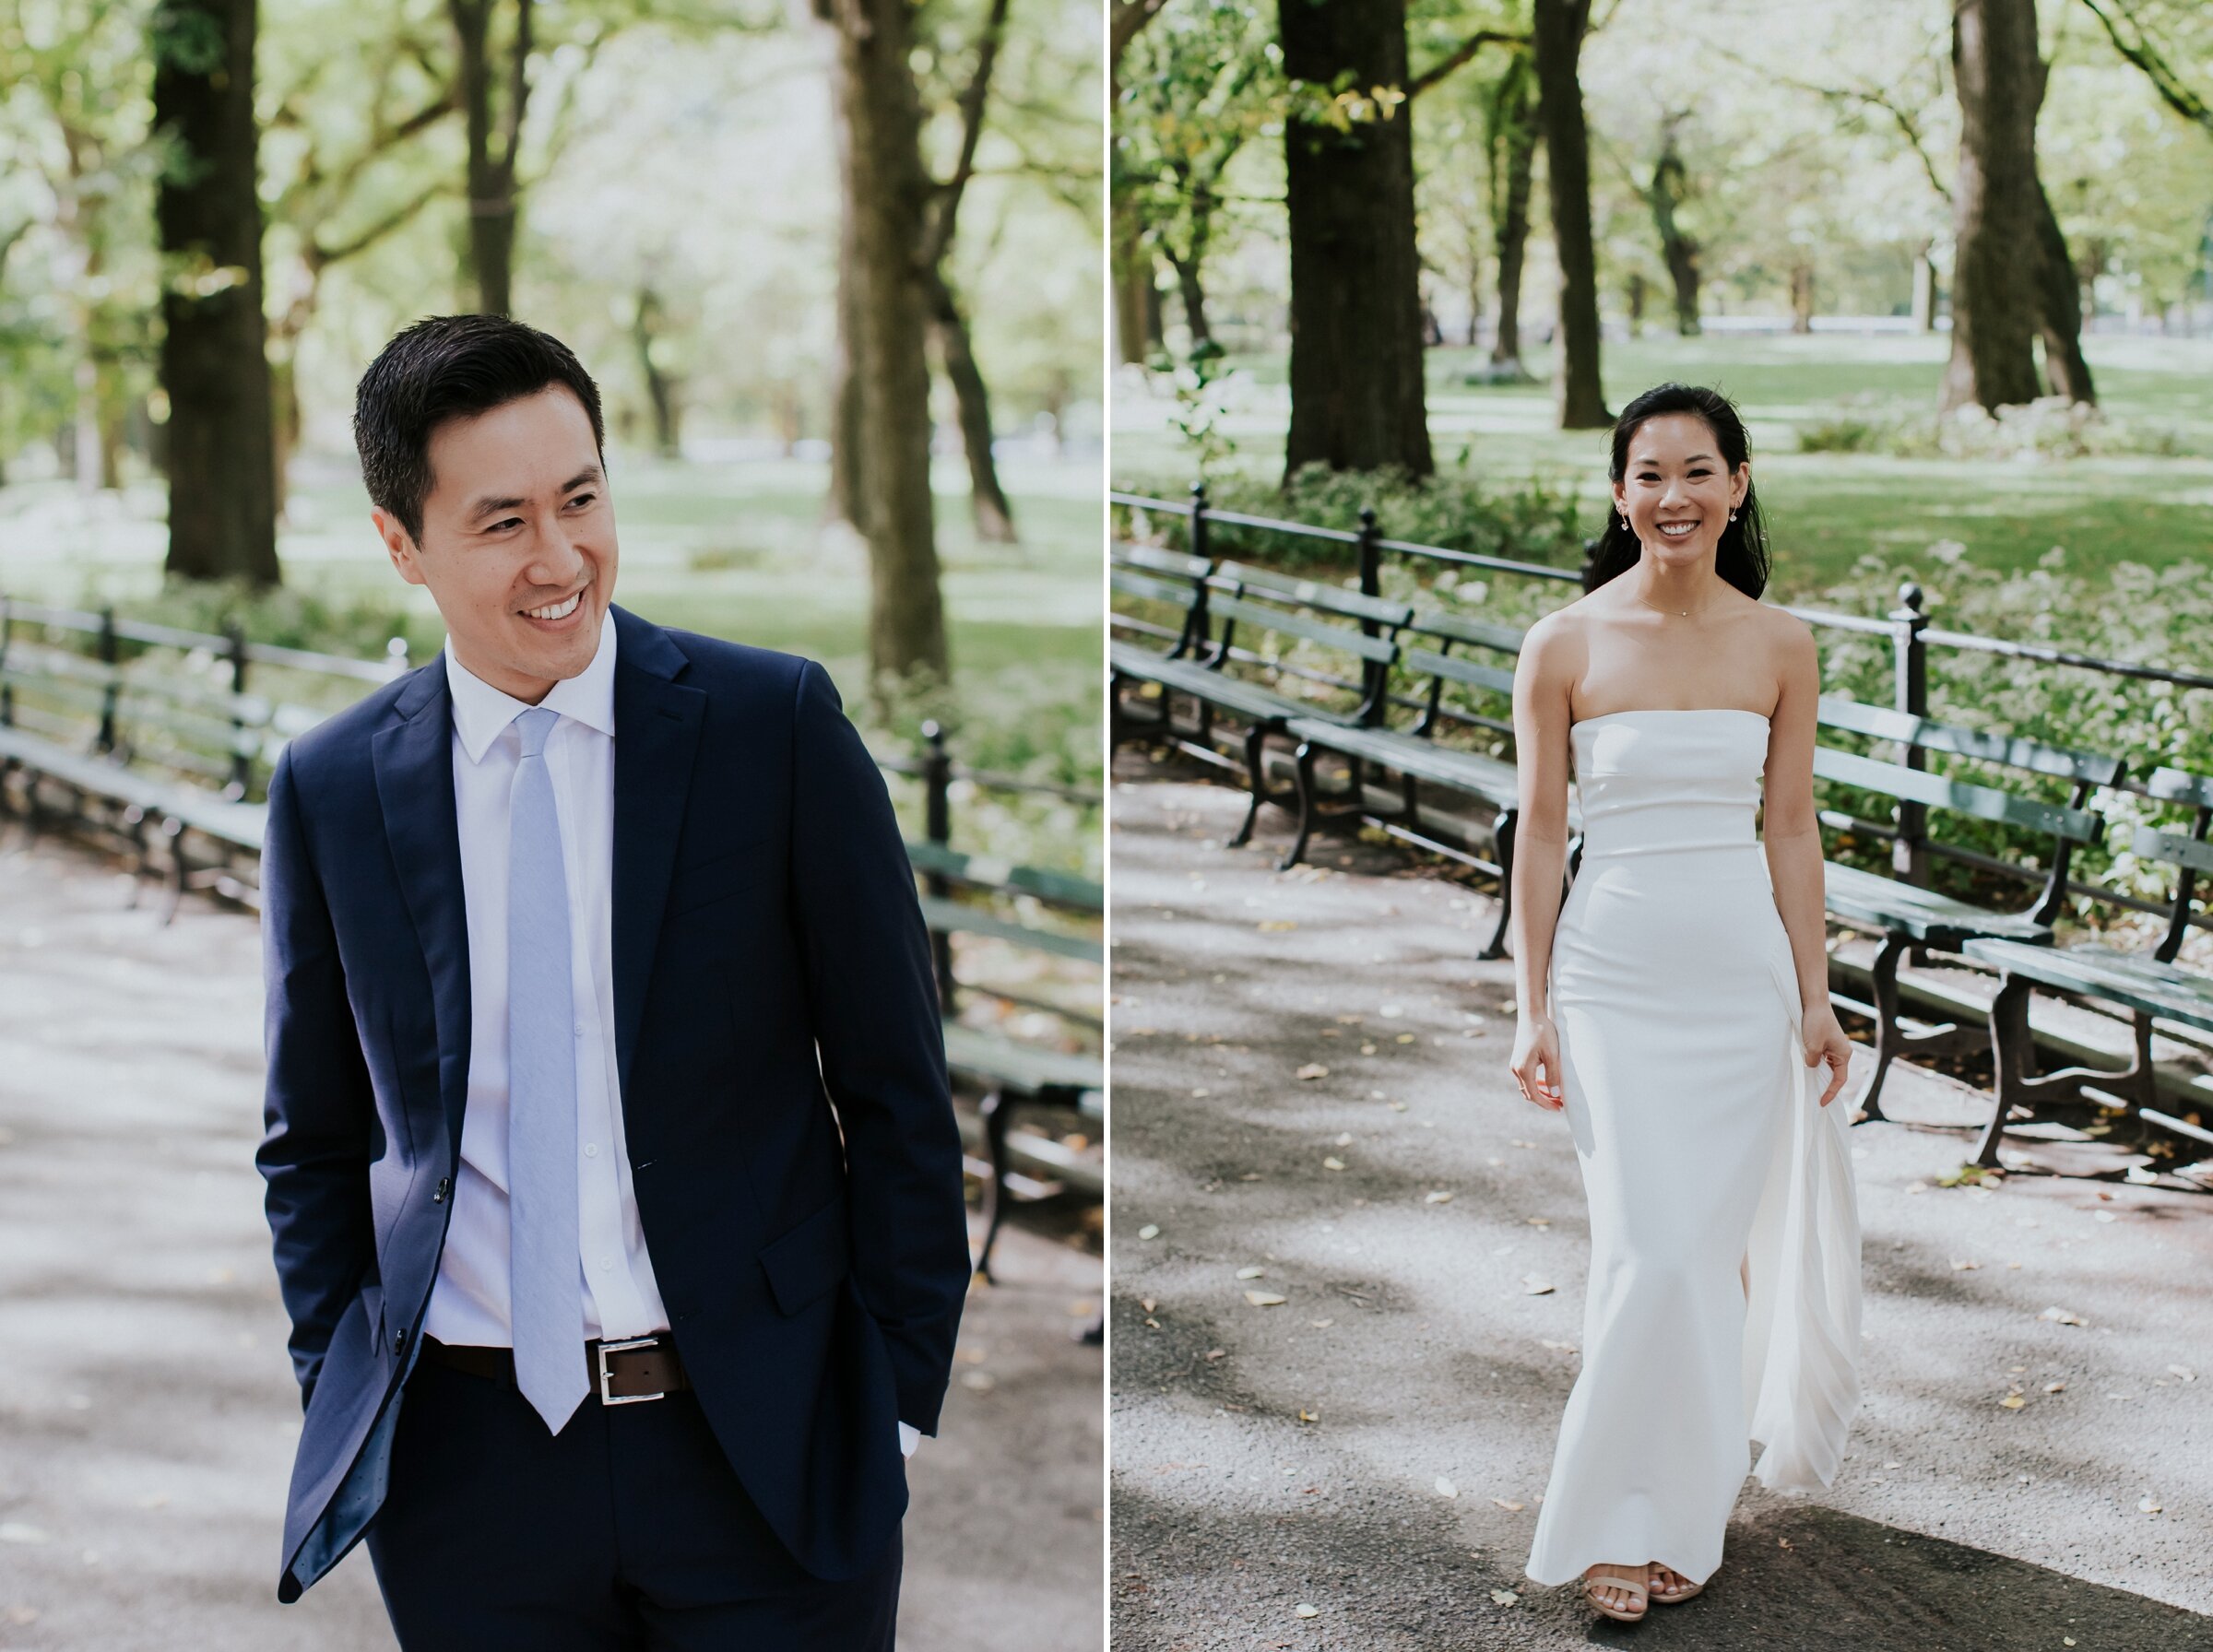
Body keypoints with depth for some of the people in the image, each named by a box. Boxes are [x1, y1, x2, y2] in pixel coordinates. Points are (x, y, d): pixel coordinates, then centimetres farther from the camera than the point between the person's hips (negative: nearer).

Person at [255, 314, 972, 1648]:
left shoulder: (776, 724, -4)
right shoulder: (330, 789, 2)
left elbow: (897, 1090, -1)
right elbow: (315, 1143, 12)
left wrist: (898, 1400, -4)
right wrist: (341, 1408, 3)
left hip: (760, 1445, -1)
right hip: (468, 1462, 2)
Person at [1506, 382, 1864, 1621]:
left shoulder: (1781, 645, 3)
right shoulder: (1565, 646, -4)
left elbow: (1793, 829, 7)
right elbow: (1542, 832, -1)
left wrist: (1816, 996, 6)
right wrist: (1533, 1007, -3)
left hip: (1745, 973, 2)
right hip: (1614, 974, -2)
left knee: (1712, 1248, 6)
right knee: (1649, 1254, -7)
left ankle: (1682, 1514, 21)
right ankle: (1626, 1517, 8)